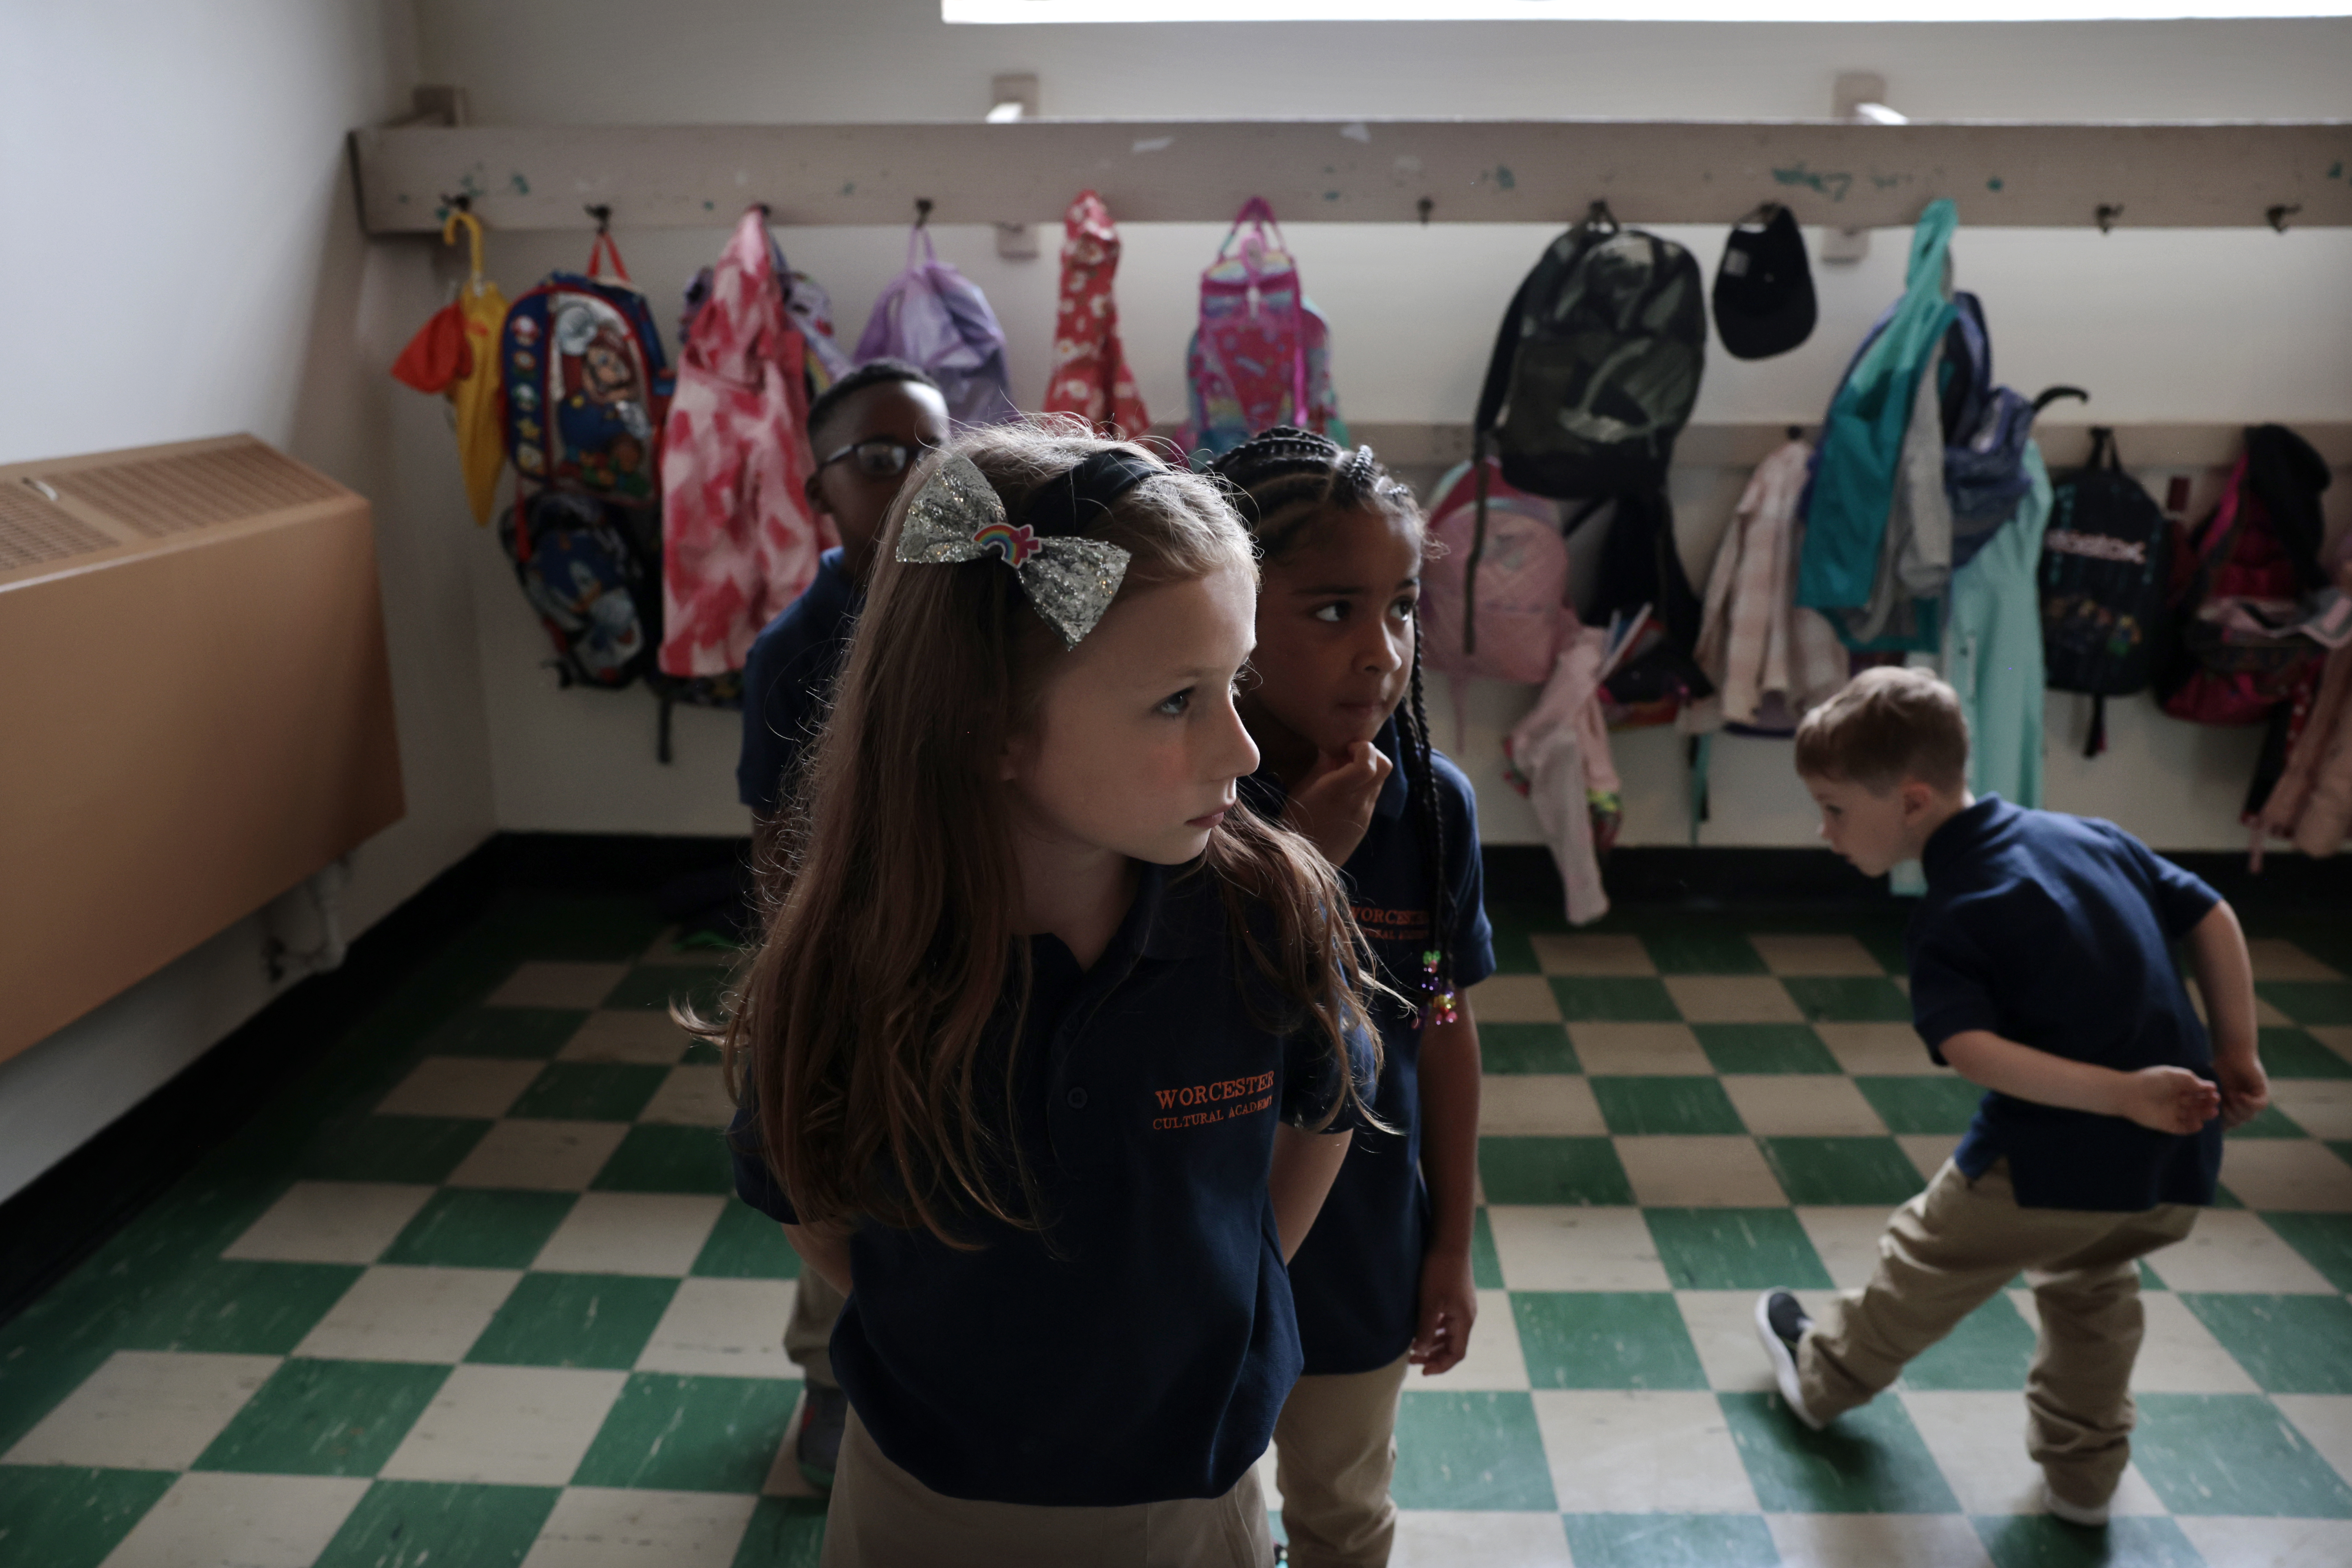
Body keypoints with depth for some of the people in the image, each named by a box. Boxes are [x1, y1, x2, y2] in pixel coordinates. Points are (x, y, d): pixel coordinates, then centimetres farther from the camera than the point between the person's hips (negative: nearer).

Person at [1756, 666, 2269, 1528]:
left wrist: (2121, 1095, -27)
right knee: (2092, 1287, 32)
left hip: (2055, 1161, -6)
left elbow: (1973, 1050, -28)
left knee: (1929, 1262, 18)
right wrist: (2235, 1052, 13)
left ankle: (1824, 1374, 40)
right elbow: (2212, 918, 8)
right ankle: (2083, 1477, 39)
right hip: (2181, 1163, 7)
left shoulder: (1950, 920, -15)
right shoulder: (2090, 835, 4)